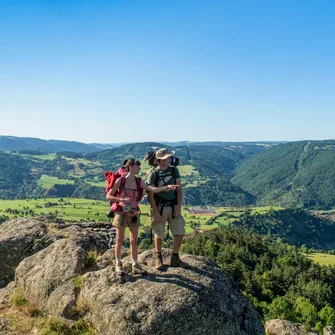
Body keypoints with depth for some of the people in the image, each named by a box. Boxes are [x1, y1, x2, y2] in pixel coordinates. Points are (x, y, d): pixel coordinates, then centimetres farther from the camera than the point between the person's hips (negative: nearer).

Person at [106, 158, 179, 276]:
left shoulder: (138, 182, 0)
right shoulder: (120, 180, -10)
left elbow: (153, 189, -11)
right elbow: (108, 196, -9)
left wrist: (167, 186, -23)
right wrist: (122, 199, -22)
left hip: (134, 214, 4)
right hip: (121, 213, -4)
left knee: (134, 241, 7)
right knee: (120, 240, 7)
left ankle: (135, 266, 17)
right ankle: (118, 264, 22)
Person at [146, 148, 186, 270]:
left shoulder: (174, 170, 4)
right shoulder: (153, 173, -8)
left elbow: (179, 190, 4)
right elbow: (150, 195, -8)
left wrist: (179, 207, -4)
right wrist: (155, 212, -13)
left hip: (173, 206, 4)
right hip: (159, 207, -4)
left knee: (180, 233, 2)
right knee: (159, 234, 5)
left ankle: (175, 259, 19)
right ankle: (158, 259, 26)